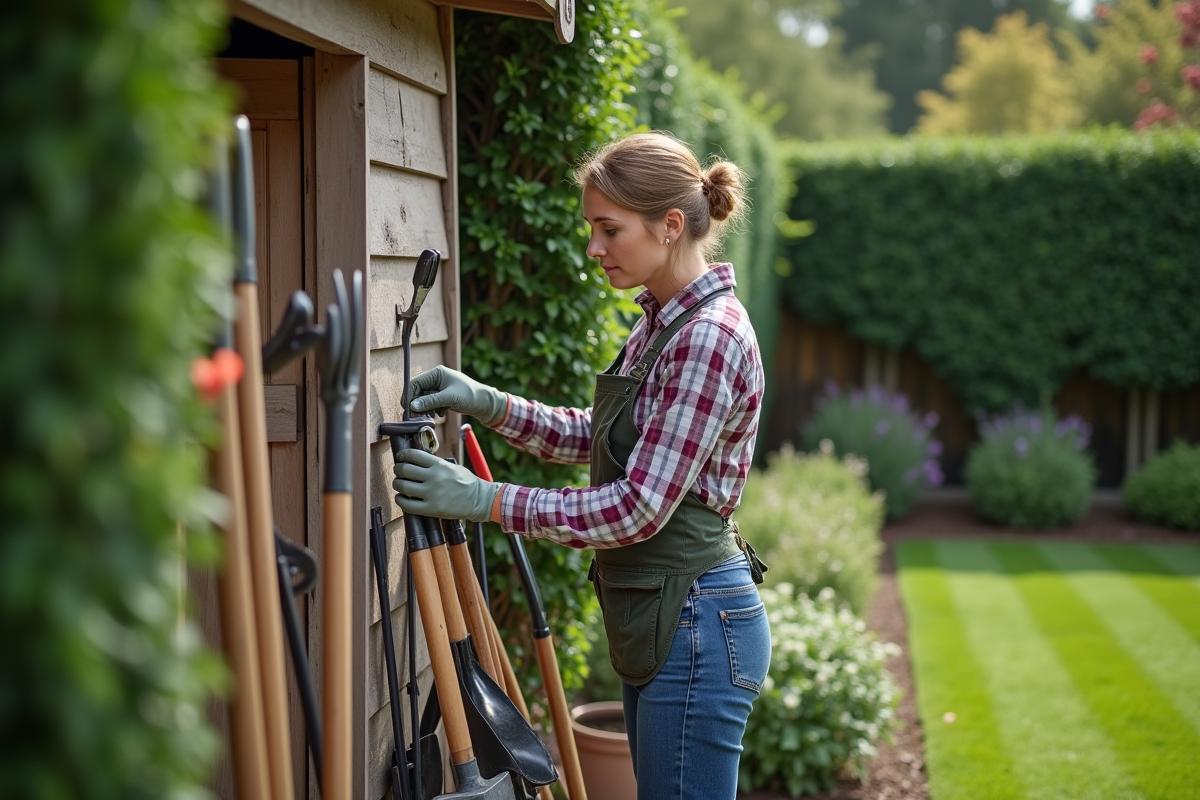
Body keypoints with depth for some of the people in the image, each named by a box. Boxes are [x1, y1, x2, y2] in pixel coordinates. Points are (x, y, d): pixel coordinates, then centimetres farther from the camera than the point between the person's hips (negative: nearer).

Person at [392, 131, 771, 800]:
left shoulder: (711, 337, -21)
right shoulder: (661, 319, 10)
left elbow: (639, 506, -23)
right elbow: (597, 438, 17)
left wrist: (487, 501, -20)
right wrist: (490, 404, 3)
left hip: (696, 625, -10)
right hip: (655, 619, 10)